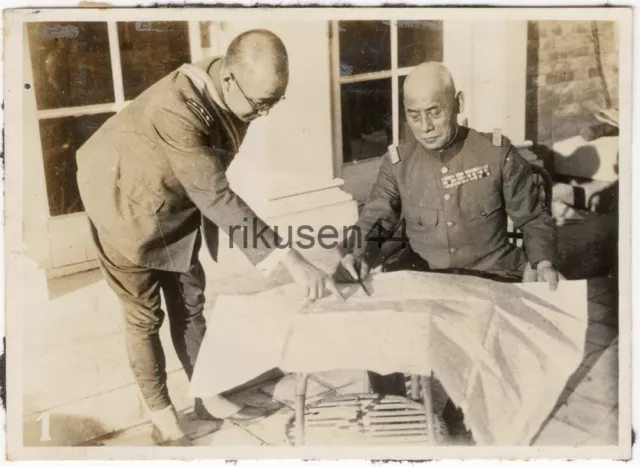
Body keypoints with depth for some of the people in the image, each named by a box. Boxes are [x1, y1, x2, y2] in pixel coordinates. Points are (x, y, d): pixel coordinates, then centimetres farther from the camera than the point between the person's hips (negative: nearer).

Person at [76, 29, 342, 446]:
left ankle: (208, 397, 30)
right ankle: (163, 419, 20)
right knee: (144, 316, 4)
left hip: (176, 201, 7)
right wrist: (287, 256, -44)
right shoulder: (177, 109, -39)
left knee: (189, 302, 14)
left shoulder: (233, 94, -14)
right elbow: (217, 197, -42)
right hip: (128, 203, -7)